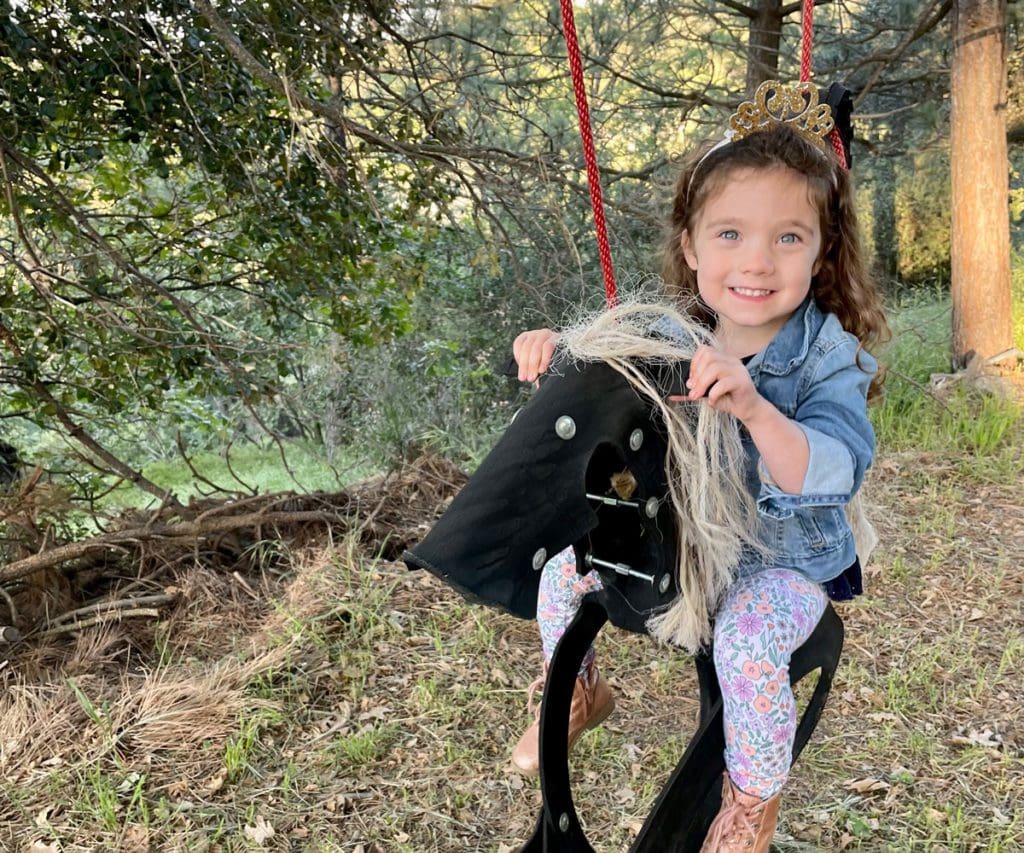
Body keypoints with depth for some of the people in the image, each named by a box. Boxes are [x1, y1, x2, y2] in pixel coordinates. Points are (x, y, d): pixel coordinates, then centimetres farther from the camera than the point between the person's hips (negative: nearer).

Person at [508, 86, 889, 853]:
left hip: (783, 554, -5)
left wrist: (752, 407, -52)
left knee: (748, 644, -31)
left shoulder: (829, 358, -22)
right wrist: (554, 350, -16)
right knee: (562, 568, 3)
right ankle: (580, 693, 33)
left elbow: (834, 474, -36)